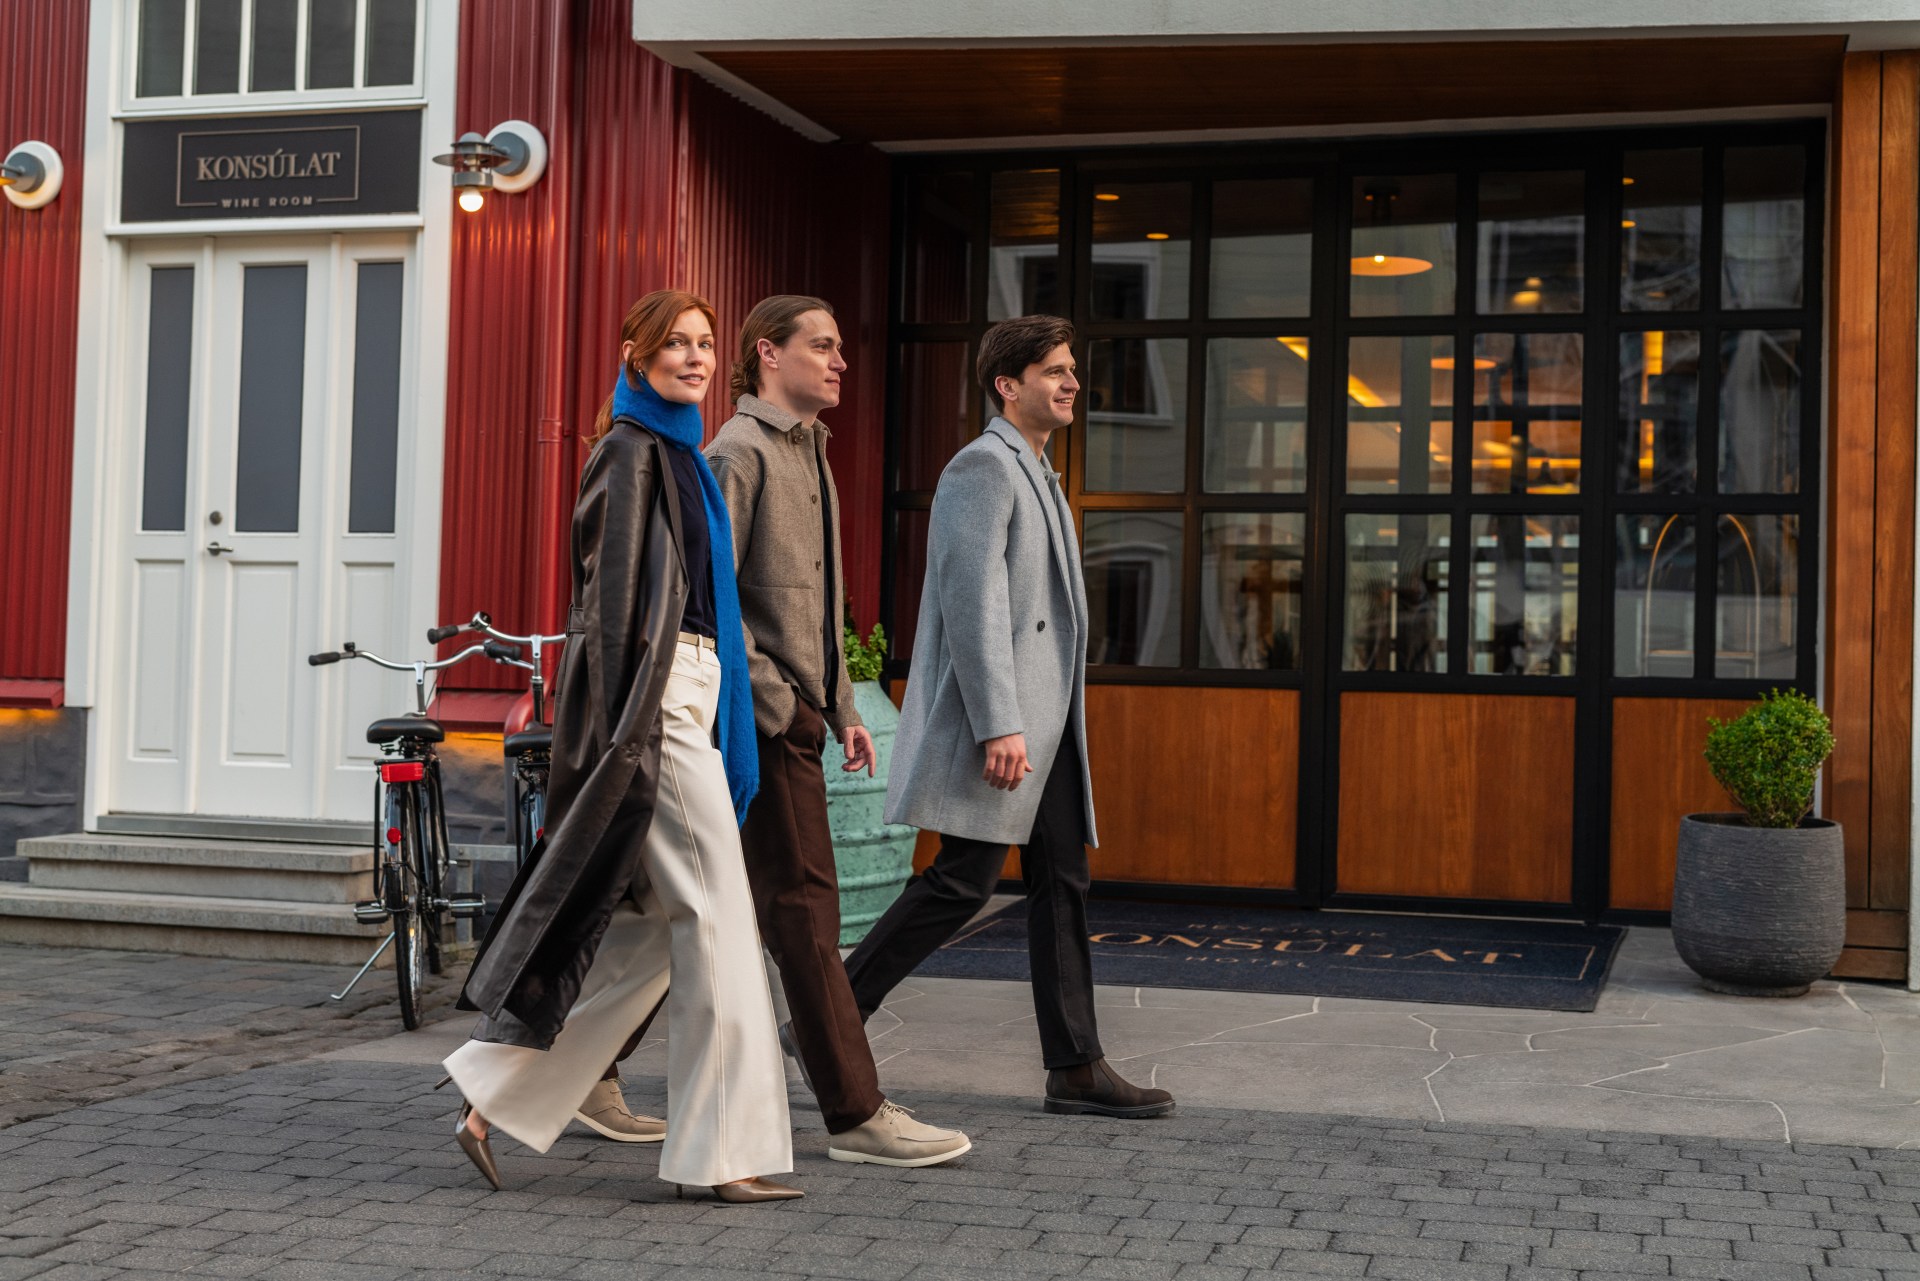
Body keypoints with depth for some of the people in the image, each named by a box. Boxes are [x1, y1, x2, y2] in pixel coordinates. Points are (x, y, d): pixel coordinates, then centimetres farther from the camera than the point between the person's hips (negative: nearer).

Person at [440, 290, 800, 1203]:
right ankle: (722, 1151, 2)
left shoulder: (677, 453, 19)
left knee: (644, 933, 11)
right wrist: (619, 736, -20)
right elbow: (613, 596, -15)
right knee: (715, 922, -6)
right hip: (654, 707, -10)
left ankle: (493, 1098, 16)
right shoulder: (631, 451, -9)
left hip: (685, 701, 10)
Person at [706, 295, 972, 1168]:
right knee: (805, 909, -7)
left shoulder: (809, 455, 21)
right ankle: (856, 1114, -4)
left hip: (797, 716, 10)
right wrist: (770, 698, -19)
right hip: (764, 719, -10)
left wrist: (842, 706, 20)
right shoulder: (739, 454, -9)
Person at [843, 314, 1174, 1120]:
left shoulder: (1034, 474, 22)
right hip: (1000, 720, -10)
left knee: (1062, 882, 6)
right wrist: (999, 726, -24)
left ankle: (1075, 1067, 9)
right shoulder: (982, 466, -9)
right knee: (964, 880, -10)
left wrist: (1034, 722, 20)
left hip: (1044, 718, 10)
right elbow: (973, 601, -18)